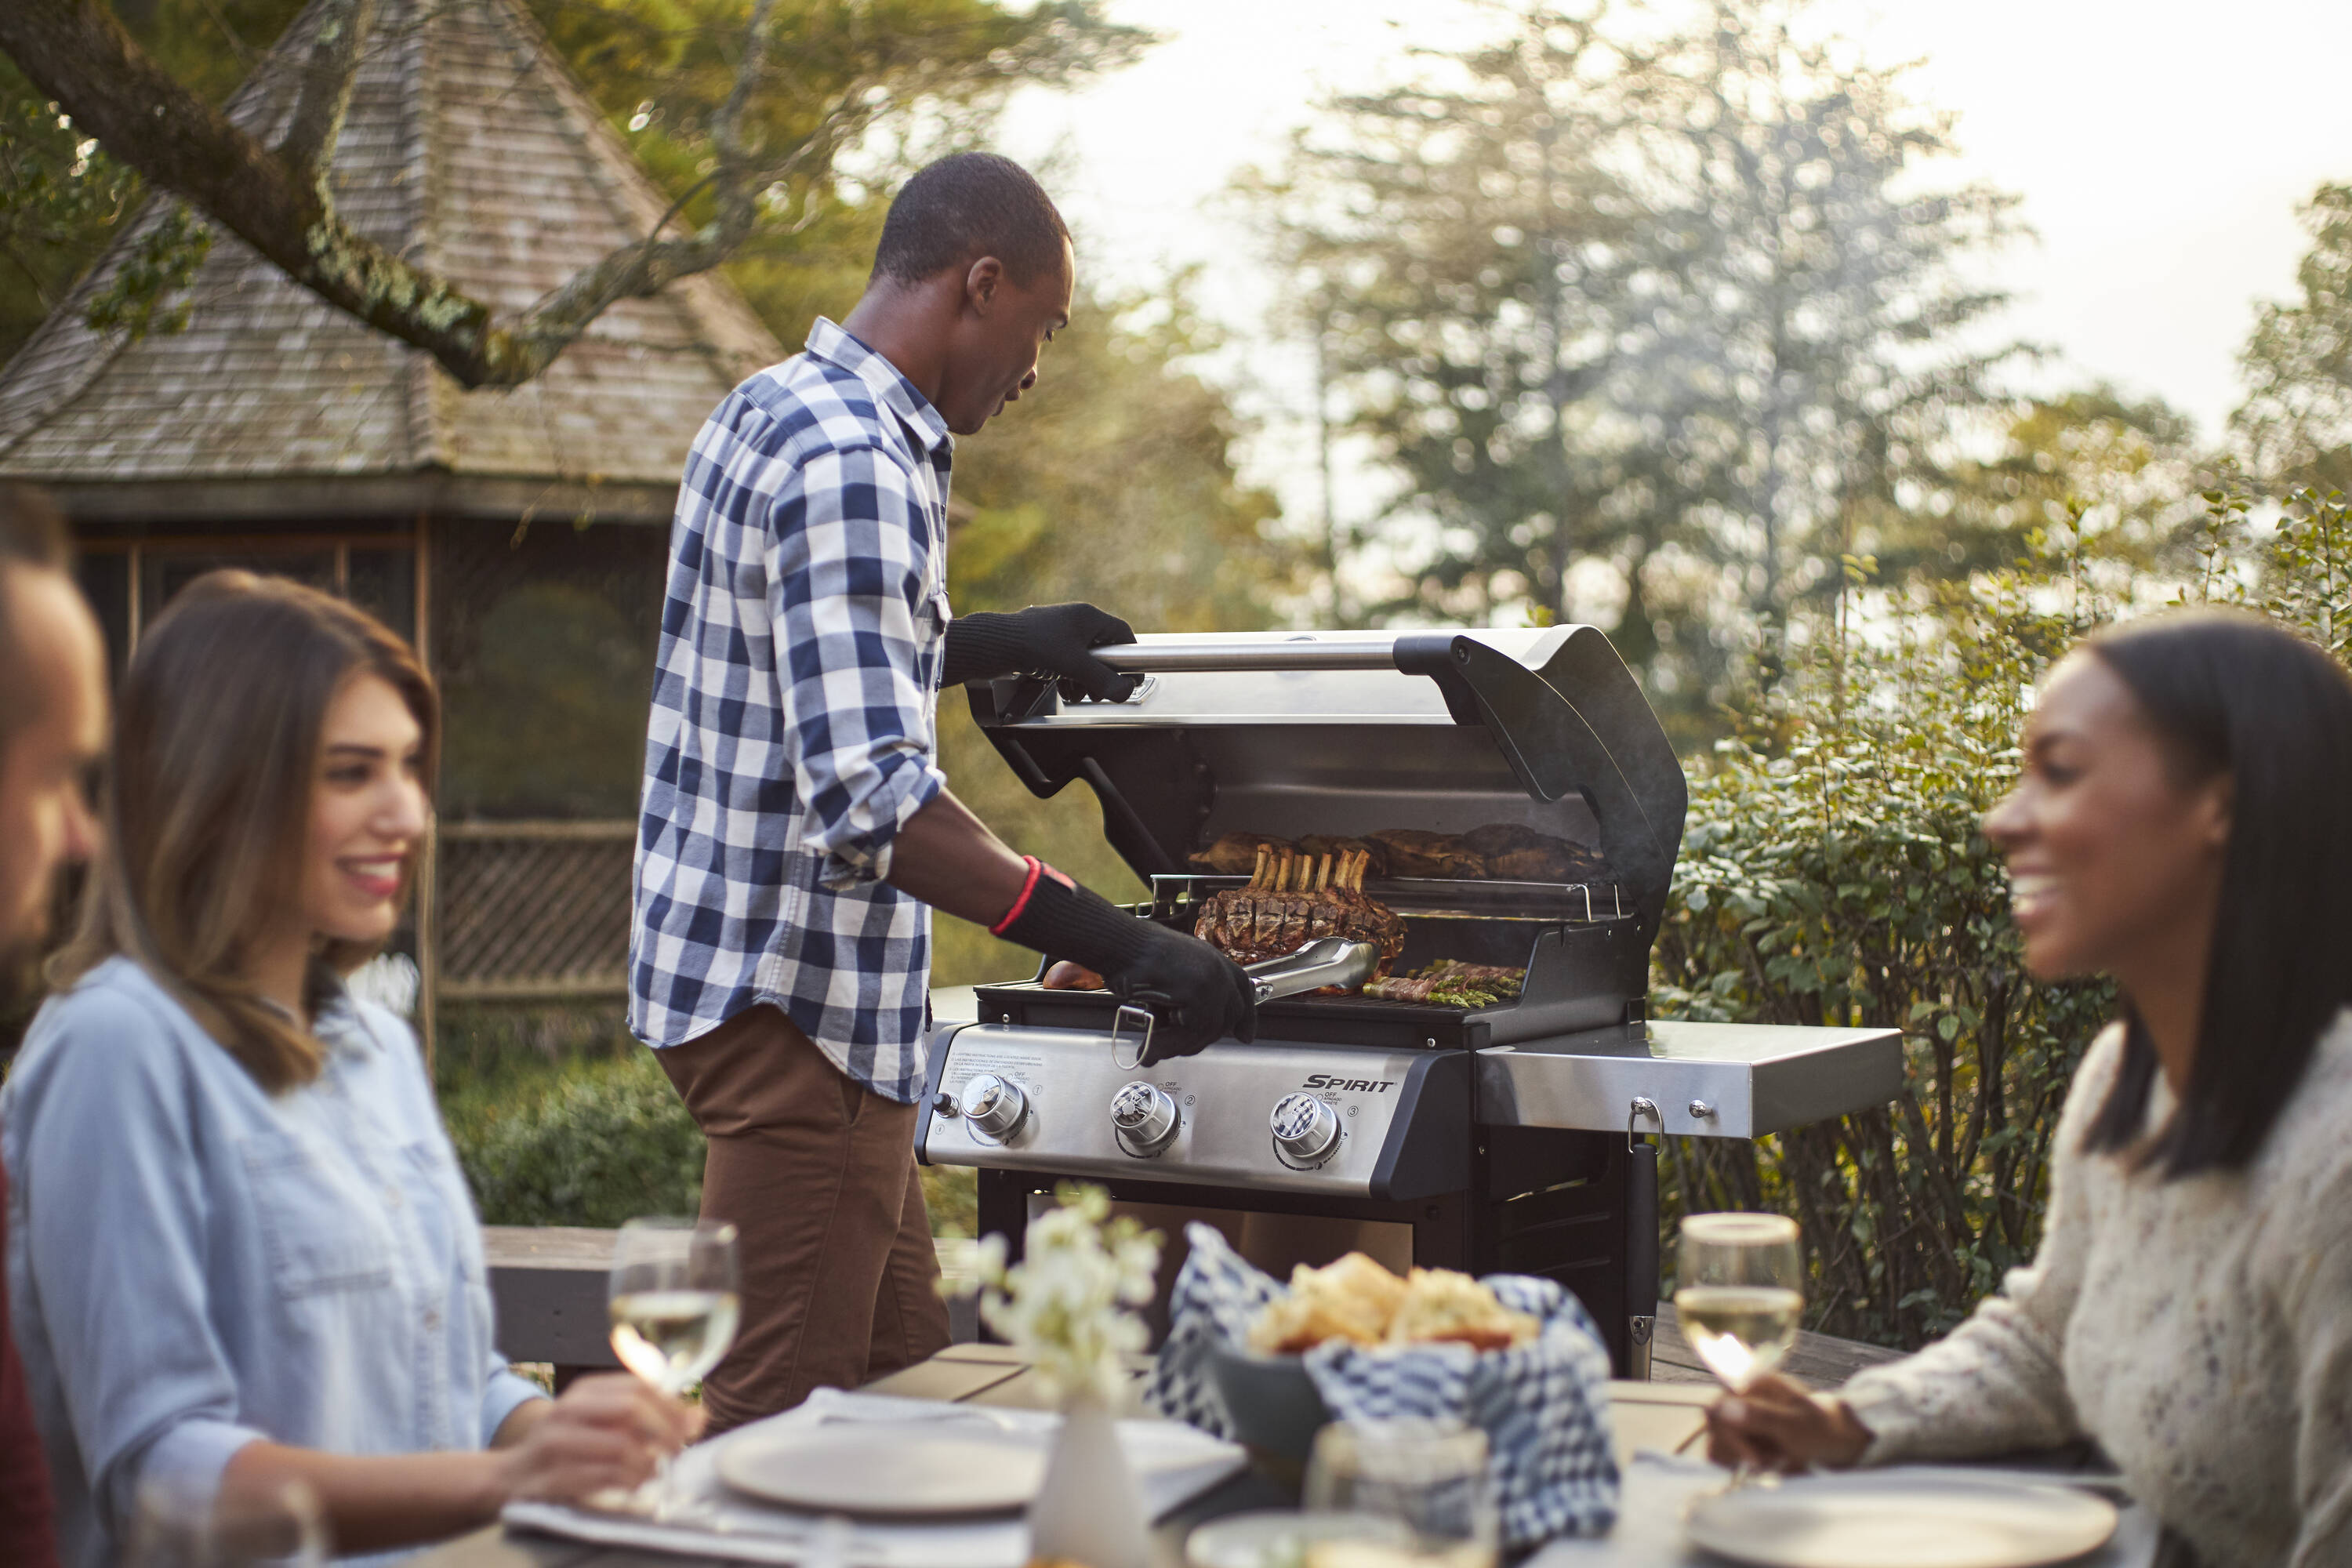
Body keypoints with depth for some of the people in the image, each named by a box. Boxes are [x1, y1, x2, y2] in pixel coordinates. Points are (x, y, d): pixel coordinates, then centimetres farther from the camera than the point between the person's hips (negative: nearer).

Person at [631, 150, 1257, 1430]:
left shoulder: (777, 410, 13)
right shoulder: (852, 465, -21)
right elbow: (870, 800, -30)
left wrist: (998, 643, 28)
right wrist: (1115, 946, -31)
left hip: (763, 972, 11)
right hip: (791, 999, -11)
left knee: (901, 1368, 17)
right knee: (779, 1426, -4)